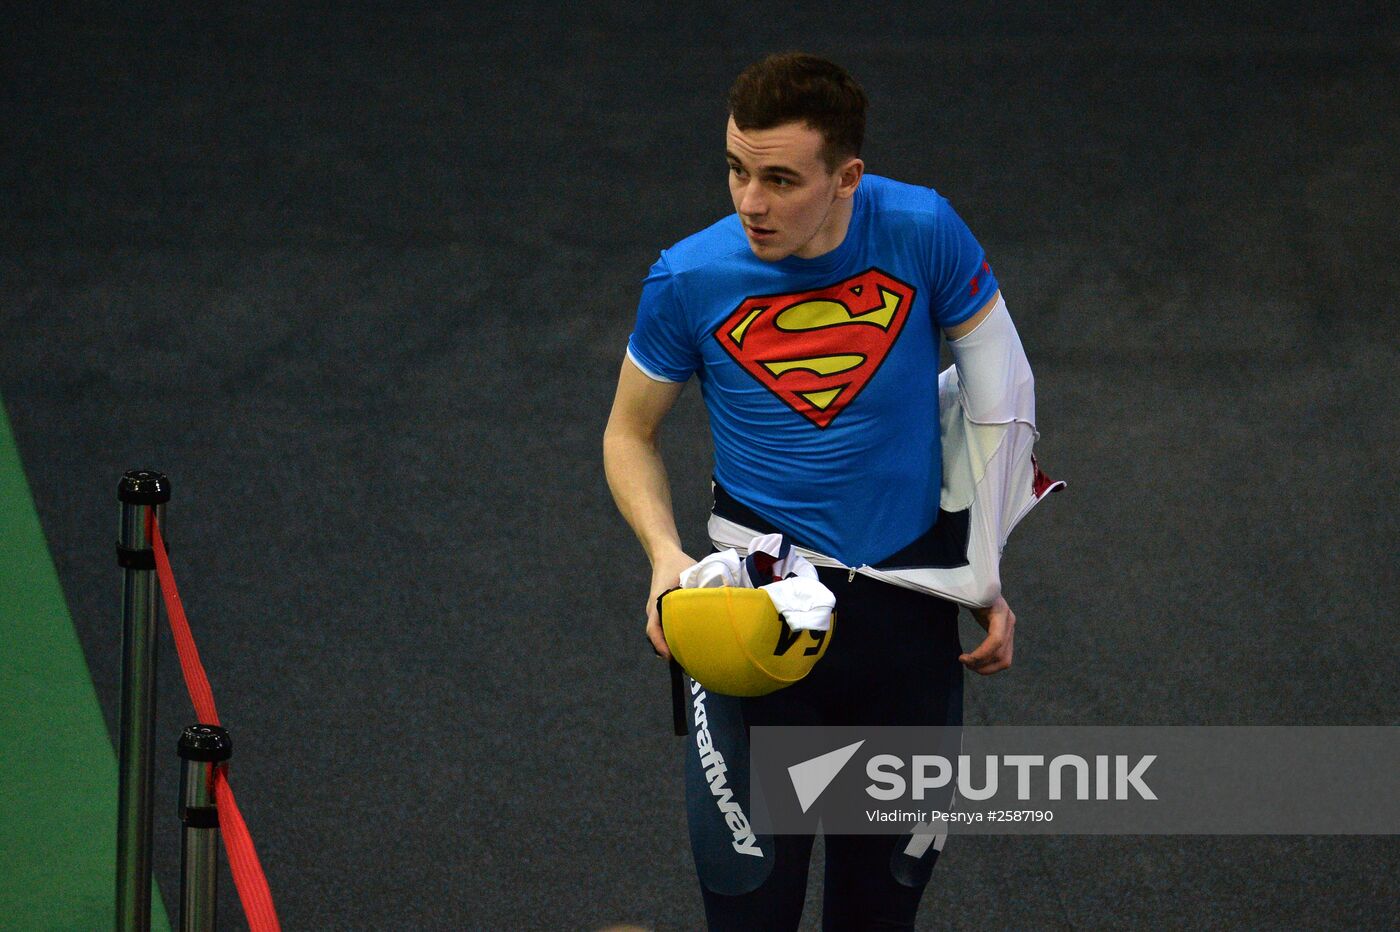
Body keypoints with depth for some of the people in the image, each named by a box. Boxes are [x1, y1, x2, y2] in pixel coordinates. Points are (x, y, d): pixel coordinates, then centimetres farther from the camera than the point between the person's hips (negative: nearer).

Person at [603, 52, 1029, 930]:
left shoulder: (922, 233, -12)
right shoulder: (690, 280, -12)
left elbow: (1000, 396, 3)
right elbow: (630, 433, 5)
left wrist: (990, 579, 3)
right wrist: (666, 554, -14)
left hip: (910, 604, 1)